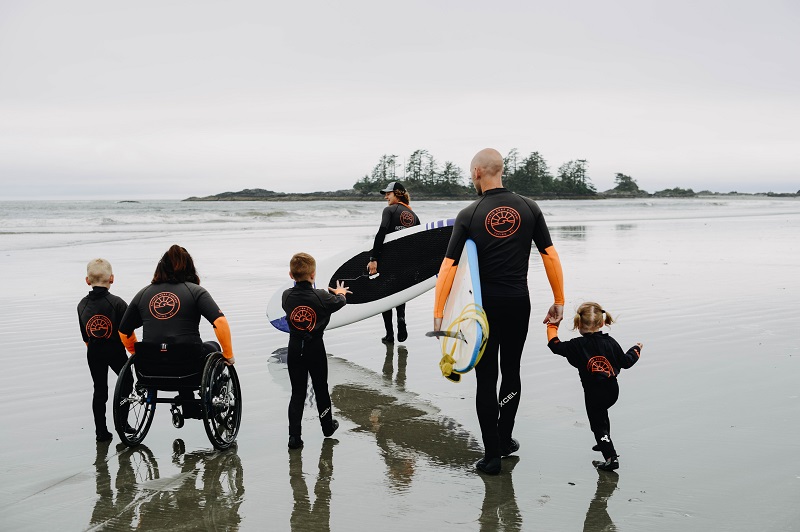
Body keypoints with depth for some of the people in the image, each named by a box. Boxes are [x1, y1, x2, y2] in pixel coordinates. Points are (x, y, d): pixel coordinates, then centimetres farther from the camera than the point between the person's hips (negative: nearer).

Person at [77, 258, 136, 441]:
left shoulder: (82, 305, 2)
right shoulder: (117, 303, -12)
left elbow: (85, 337, 8)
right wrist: (135, 352, 2)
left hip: (93, 352, 4)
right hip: (115, 350, -3)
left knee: (99, 389, 10)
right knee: (126, 382, 17)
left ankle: (101, 431, 12)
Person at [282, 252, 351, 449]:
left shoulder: (287, 296, -9)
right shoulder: (320, 296, -15)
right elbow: (340, 301, 4)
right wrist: (340, 292, 29)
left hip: (295, 349, 2)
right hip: (315, 348, -1)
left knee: (297, 392, 7)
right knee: (321, 387, 17)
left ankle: (294, 436, 0)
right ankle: (327, 425, 35)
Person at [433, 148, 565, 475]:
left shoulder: (469, 215, -8)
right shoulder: (529, 209, -1)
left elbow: (449, 266, -12)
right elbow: (550, 256, -1)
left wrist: (438, 314, -10)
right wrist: (559, 301, 7)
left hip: (485, 305, -2)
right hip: (518, 303, 3)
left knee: (486, 379, 6)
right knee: (511, 372, 19)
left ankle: (492, 455, 9)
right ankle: (505, 440, 30)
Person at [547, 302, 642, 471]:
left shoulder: (577, 345, -14)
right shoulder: (610, 342, -3)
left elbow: (555, 345, -7)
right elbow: (625, 362, 5)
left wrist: (552, 326, 8)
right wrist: (636, 349, 25)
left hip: (594, 393, -5)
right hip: (612, 390, 5)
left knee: (598, 424, 4)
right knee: (601, 413, 31)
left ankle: (611, 457, -6)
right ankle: (605, 443, 48)